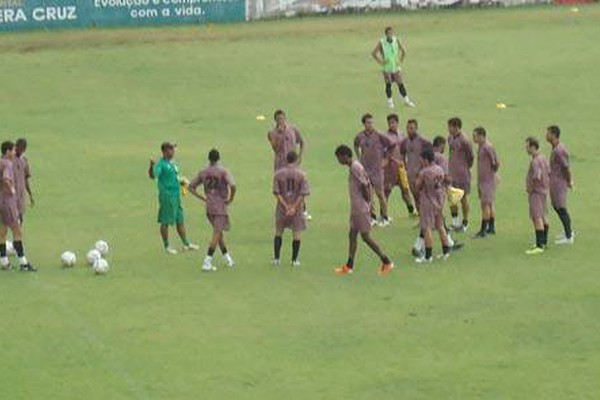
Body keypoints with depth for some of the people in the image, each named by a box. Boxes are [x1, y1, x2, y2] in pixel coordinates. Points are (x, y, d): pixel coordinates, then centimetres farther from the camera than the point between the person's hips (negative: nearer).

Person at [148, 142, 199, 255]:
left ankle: (186, 244, 26)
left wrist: (181, 181, 9)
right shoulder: (161, 164, -13)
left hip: (176, 195, 9)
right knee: (165, 222, 0)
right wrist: (152, 166, -46)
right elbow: (153, 175, -28)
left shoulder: (173, 163, 13)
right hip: (166, 196, -9)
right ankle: (166, 246, 8)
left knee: (180, 220, 17)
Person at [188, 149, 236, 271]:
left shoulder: (203, 173, 5)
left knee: (219, 233, 19)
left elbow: (191, 187, 8)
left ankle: (227, 258, 30)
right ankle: (207, 262, -13)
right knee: (217, 234, -4)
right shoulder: (223, 171, -10)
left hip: (209, 206, 5)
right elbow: (232, 186, -24)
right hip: (220, 206, -5)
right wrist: (230, 199, -8)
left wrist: (202, 198, 11)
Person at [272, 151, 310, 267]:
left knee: (278, 232, 15)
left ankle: (276, 258, 14)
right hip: (296, 208, -1)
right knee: (297, 234, 7)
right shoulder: (301, 174, -6)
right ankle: (294, 260, 7)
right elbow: (303, 193, -11)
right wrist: (294, 207, -11)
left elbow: (277, 192, -7)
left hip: (282, 208, 1)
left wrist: (286, 206, -9)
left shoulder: (278, 174, -3)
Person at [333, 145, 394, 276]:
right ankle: (349, 266, 16)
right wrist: (369, 201, 12)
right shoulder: (354, 167, 12)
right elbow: (367, 184, 16)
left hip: (361, 209, -10)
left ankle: (386, 262, 0)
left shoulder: (355, 168, -19)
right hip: (356, 208, 10)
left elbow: (364, 186, -22)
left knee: (365, 236, -5)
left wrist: (367, 201, -11)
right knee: (352, 235, 11)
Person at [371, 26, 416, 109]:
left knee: (400, 84, 3)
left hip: (396, 67, 2)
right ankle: (390, 102, 14)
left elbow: (403, 50, 10)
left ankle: (406, 100, 10)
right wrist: (380, 62, -11)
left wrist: (400, 60, 3)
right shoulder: (381, 42, -13)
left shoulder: (396, 41, -4)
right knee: (388, 84, 3)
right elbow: (373, 53, -10)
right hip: (387, 67, -2)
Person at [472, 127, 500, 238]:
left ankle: (483, 230, -5)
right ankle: (491, 227, 23)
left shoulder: (488, 147, -20)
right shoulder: (480, 146, 10)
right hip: (482, 179, 10)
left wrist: (492, 172, -3)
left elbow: (496, 163, -20)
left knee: (485, 204, -7)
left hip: (488, 179, -10)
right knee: (490, 204, 15)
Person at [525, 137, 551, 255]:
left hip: (536, 192, -11)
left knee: (537, 218, -14)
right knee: (543, 216, 20)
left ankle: (539, 246, -21)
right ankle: (544, 242, 33)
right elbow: (549, 173, 18)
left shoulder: (535, 162, -21)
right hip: (544, 191, 11)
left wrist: (530, 188, -15)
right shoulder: (543, 159, 9)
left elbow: (537, 177, -30)